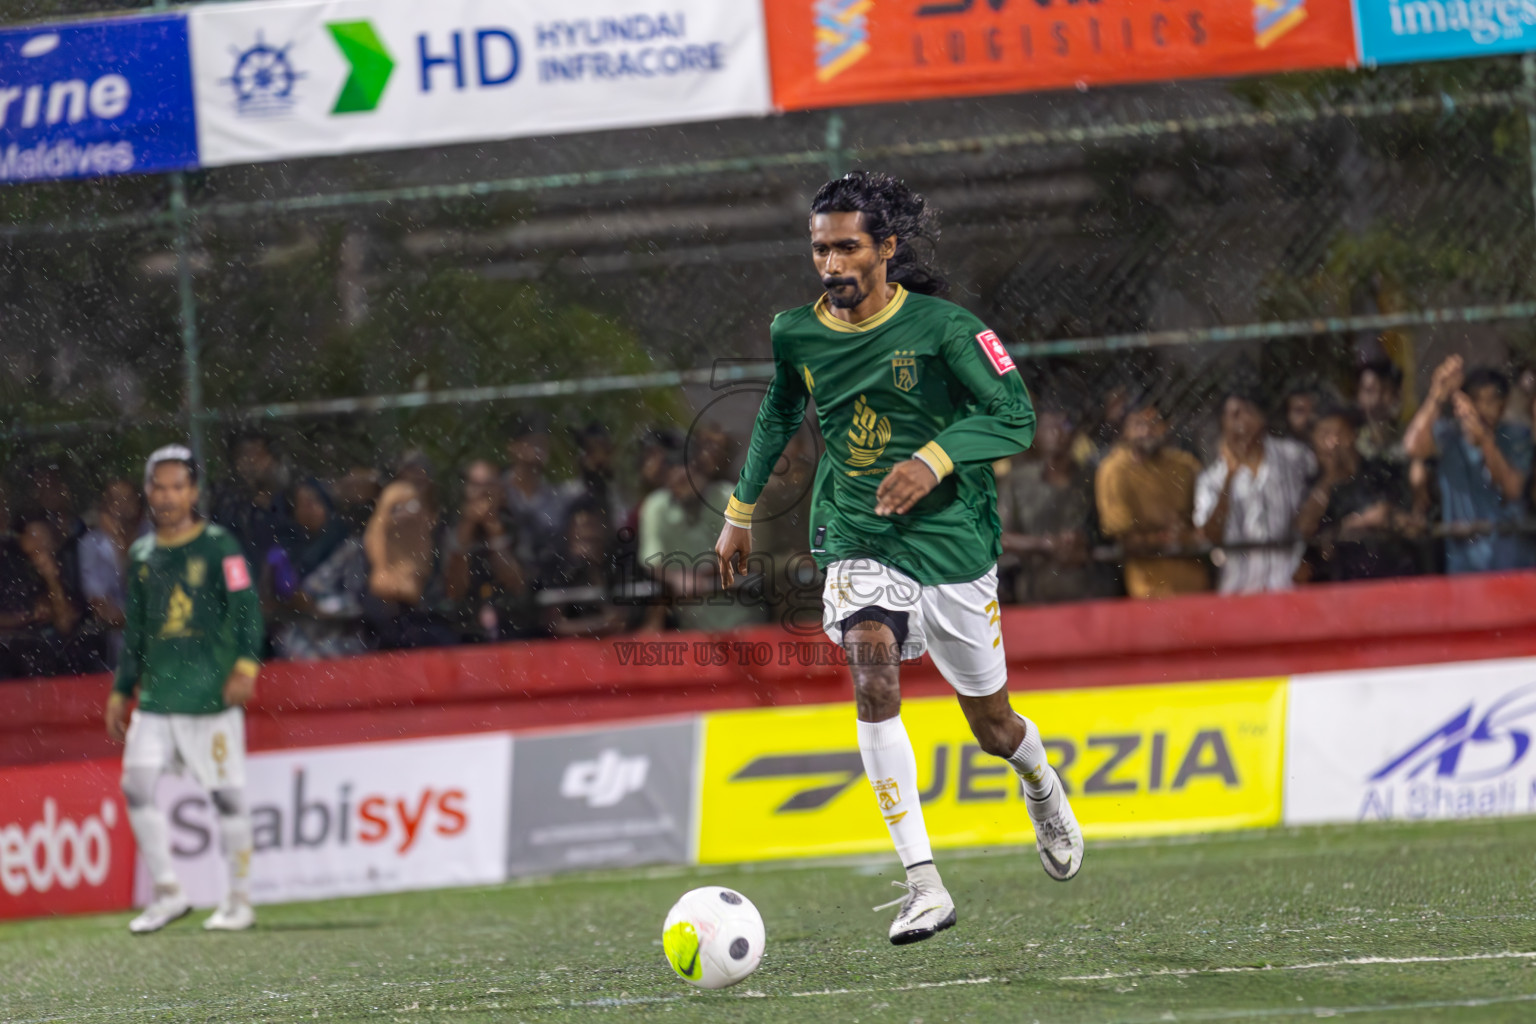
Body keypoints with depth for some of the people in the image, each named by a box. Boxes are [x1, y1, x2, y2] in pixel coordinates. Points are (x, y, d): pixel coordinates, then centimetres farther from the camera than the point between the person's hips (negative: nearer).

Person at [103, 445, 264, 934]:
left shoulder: (219, 546, -3)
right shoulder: (141, 555, 13)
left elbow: (246, 606, -10)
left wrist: (245, 665, -24)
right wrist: (121, 690, 19)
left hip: (211, 692, -5)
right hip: (156, 693, 5)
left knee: (227, 794, -2)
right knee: (136, 785, -6)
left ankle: (239, 899, 8)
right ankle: (167, 892, 4)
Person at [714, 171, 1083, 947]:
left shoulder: (942, 327, -12)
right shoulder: (796, 334, 0)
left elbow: (1014, 415, -17)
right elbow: (778, 414, 20)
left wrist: (933, 460, -32)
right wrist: (741, 510, 24)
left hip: (951, 540, -2)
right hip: (856, 540, 2)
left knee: (992, 725, 10)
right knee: (872, 671, -27)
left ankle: (1043, 787, 50)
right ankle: (923, 883, -30)